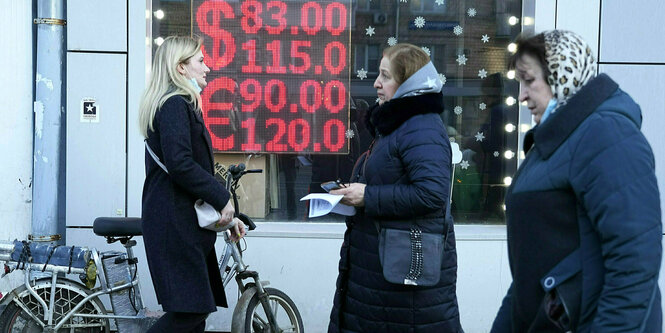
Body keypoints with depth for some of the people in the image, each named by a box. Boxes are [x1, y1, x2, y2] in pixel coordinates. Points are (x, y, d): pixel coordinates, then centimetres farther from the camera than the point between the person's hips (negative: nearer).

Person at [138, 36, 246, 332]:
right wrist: (222, 199, -14)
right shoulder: (176, 104, -10)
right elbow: (180, 165, -22)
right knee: (190, 308, -12)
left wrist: (227, 214, 18)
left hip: (182, 221, 10)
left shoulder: (179, 104, 22)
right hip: (175, 222, -10)